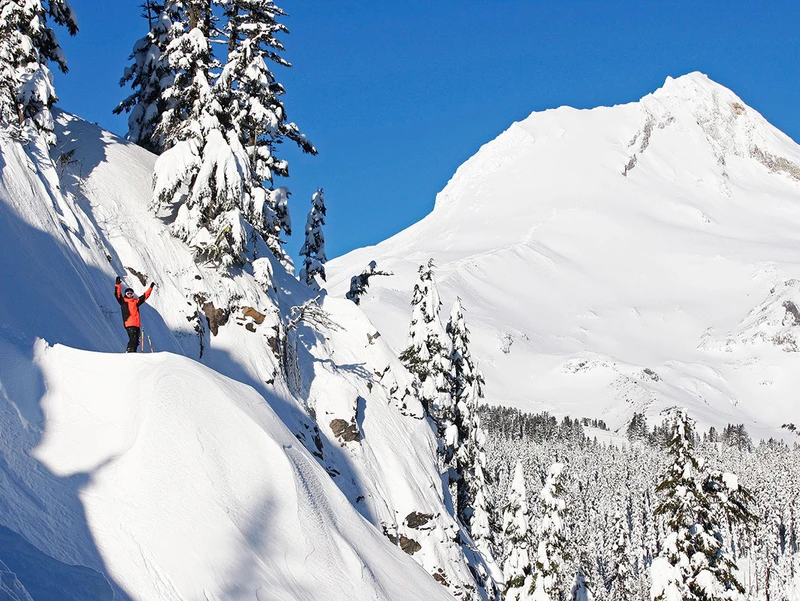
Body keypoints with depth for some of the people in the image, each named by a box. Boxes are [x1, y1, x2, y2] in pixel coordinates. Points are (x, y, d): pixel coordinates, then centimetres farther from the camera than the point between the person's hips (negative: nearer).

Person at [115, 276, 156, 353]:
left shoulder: (136, 301, 20)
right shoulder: (123, 301, 8)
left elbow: (145, 296, 27)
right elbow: (117, 294, -4)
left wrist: (151, 287, 28)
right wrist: (118, 284, -14)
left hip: (137, 324, 6)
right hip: (129, 324, -6)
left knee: (136, 341, 3)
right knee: (133, 339, -19)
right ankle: (129, 352, -18)